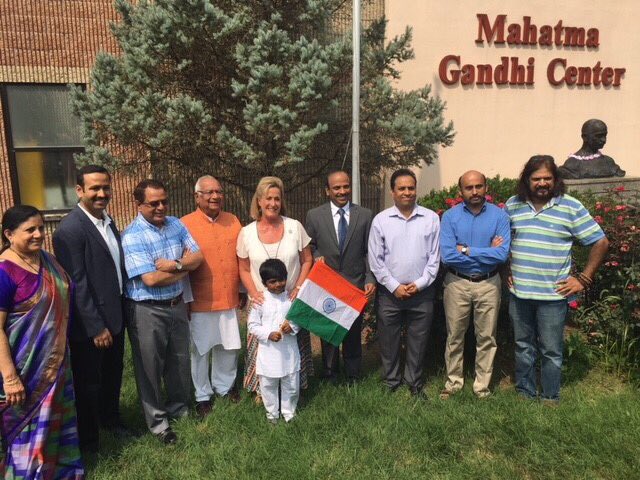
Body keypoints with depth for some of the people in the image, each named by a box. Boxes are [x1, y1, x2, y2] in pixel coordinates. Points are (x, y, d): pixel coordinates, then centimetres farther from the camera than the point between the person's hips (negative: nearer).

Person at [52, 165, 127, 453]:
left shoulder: (108, 221, 6)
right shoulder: (70, 229, -20)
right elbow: (77, 284, -21)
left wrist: (120, 313, 11)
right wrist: (96, 327, -19)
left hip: (115, 316, 7)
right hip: (90, 324, -7)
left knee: (113, 375, 23)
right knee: (88, 382, 12)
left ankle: (110, 417, 46)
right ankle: (88, 440, 32)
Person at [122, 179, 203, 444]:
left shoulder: (176, 224, 2)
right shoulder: (132, 237, -18)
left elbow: (197, 256, -3)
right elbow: (151, 279, -24)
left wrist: (174, 265, -21)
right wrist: (185, 267, -11)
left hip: (177, 304, 6)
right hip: (147, 310, -6)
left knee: (179, 360, 20)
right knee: (150, 367, 9)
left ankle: (179, 407, 41)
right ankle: (157, 421, 27)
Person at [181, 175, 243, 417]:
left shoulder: (233, 221, 5)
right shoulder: (185, 224, -8)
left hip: (229, 300, 4)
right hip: (200, 303, -4)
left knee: (229, 347, 16)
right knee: (200, 350, 10)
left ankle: (224, 386, 39)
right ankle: (203, 395, 30)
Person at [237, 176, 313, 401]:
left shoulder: (295, 226, -4)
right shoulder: (246, 233, -3)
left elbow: (307, 261, 2)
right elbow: (244, 270, 4)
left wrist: (299, 289, -9)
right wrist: (254, 294, -9)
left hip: (291, 301, 0)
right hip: (262, 302, 0)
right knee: (261, 347, 4)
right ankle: (262, 390, 25)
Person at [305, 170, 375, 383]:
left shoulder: (365, 215, 1)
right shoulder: (314, 215, 0)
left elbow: (369, 252, 1)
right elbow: (309, 247, 8)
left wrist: (371, 280, -8)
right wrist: (316, 257, -13)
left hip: (356, 284, 0)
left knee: (353, 334, 11)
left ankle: (353, 378, 29)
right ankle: (330, 377, 30)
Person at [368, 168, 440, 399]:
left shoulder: (431, 218, 1)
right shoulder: (380, 220, -1)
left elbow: (434, 256, 2)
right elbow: (375, 259, -1)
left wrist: (420, 283, -6)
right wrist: (394, 286, -7)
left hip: (421, 292, 1)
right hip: (390, 292, 0)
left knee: (418, 341, 10)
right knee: (389, 340, 9)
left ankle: (414, 383, 28)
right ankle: (391, 382, 27)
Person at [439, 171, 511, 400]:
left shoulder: (499, 216, -5)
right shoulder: (450, 216, -6)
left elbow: (502, 254, -17)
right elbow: (447, 256, -17)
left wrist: (467, 250, -17)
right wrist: (486, 253, -14)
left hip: (488, 284, 0)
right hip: (457, 283, 0)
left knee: (486, 337, 11)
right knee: (454, 336, 11)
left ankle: (482, 385, 28)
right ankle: (454, 381, 29)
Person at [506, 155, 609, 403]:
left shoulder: (571, 207, -5)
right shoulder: (513, 205, 4)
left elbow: (600, 243, -3)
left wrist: (584, 279, -6)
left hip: (553, 295, -3)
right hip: (519, 292, 3)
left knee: (551, 351, 8)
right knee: (523, 347, 15)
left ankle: (550, 399, 24)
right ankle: (524, 393, 30)